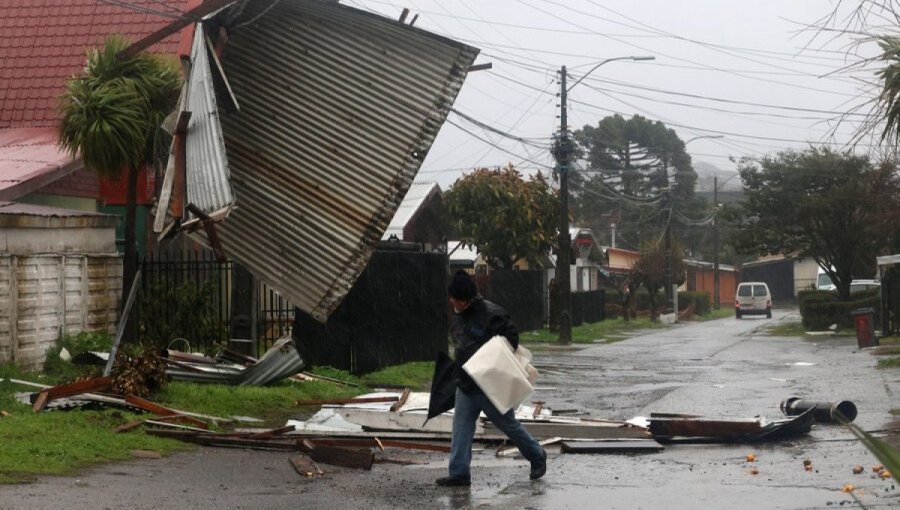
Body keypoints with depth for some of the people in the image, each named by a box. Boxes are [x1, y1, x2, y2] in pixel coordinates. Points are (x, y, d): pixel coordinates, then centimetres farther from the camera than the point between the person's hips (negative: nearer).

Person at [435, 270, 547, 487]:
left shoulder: (491, 314, -19)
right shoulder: (458, 316, 8)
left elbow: (511, 339, -17)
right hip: (465, 386, 8)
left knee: (509, 424, 6)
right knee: (461, 428, 2)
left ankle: (537, 456, 26)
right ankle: (459, 473, 4)